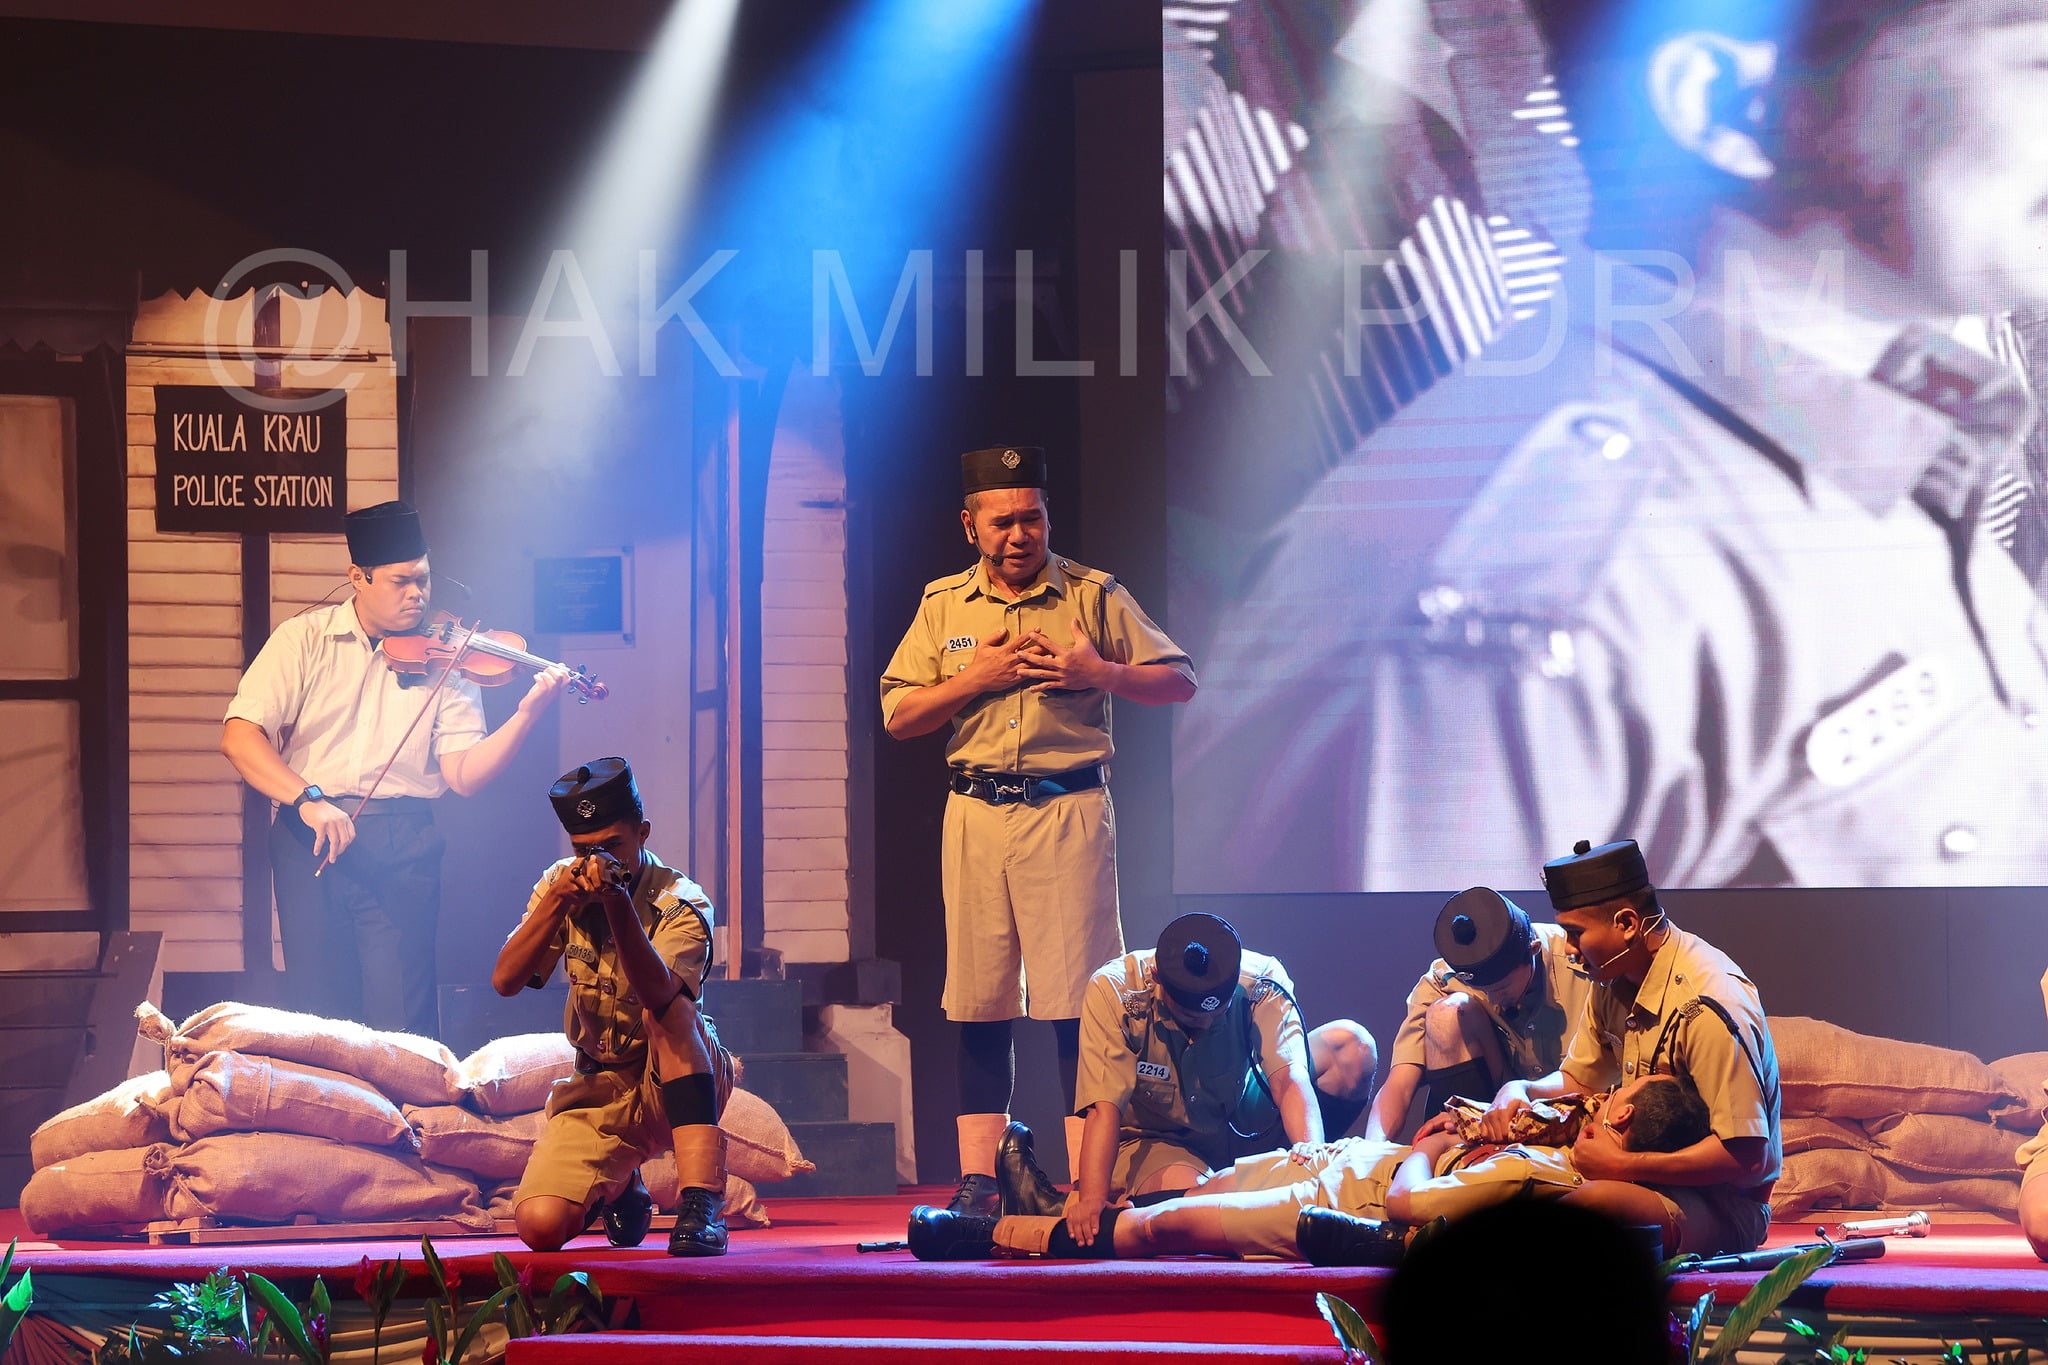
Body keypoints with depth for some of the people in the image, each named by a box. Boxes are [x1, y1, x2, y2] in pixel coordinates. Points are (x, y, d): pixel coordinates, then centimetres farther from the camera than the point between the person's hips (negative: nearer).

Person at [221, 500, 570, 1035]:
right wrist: (309, 799, -22)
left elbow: (463, 775, -3)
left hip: (403, 849, 0)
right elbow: (239, 736, -8)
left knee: (400, 1019, -7)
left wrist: (527, 715, -18)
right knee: (318, 1006, 1)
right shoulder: (304, 639, 3)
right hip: (310, 838, 0)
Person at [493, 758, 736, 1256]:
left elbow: (659, 995, -36)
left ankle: (701, 1202, -41)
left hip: (679, 1083, -4)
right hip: (599, 1095, 4)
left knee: (670, 1011, -36)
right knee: (541, 1227, -19)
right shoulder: (561, 885, 0)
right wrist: (556, 903, -24)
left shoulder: (679, 903, -15)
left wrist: (617, 901, -47)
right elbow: (505, 981, -11)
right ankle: (620, 1188, 20)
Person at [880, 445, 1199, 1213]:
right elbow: (897, 716, 6)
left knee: (1078, 1005, -6)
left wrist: (1100, 673, -12)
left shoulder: (1094, 596, 3)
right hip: (976, 814, 3)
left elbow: (1181, 681, 4)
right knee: (979, 1006, 3)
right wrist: (978, 676, -7)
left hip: (1069, 810, -2)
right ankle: (977, 1182, 7)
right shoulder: (944, 604, 10)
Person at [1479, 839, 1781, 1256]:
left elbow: (1748, 1155, -26)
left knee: (1595, 1202, -37)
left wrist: (1624, 1165, -23)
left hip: (1725, 1205, -9)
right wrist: (1518, 1092, -2)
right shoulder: (1613, 980, 5)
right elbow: (1576, 1081, 21)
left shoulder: (1707, 1002, -23)